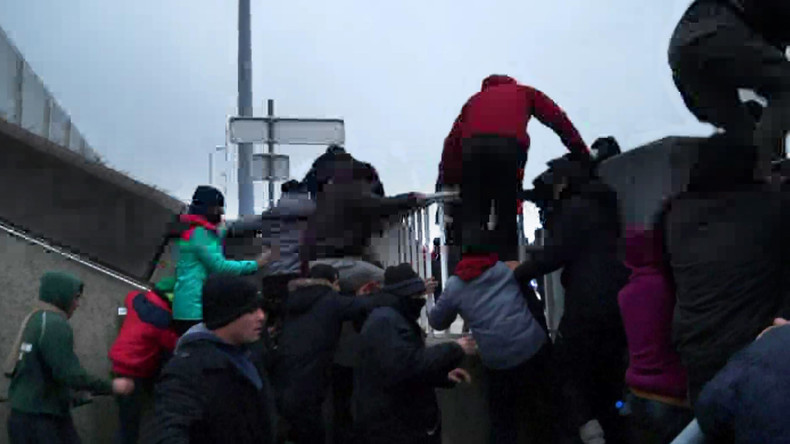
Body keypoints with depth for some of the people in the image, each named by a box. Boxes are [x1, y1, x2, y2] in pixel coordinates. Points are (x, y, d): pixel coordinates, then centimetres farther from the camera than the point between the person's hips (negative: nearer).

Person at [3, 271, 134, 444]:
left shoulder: (32, 320, 13)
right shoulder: (55, 324, -16)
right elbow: (69, 374, -21)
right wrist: (111, 386, -13)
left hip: (23, 415, 9)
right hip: (43, 420, -9)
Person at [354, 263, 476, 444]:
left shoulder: (399, 319, 17)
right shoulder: (385, 322, -20)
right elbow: (410, 365, -31)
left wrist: (444, 376, 11)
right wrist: (454, 350, -23)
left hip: (406, 421, 11)